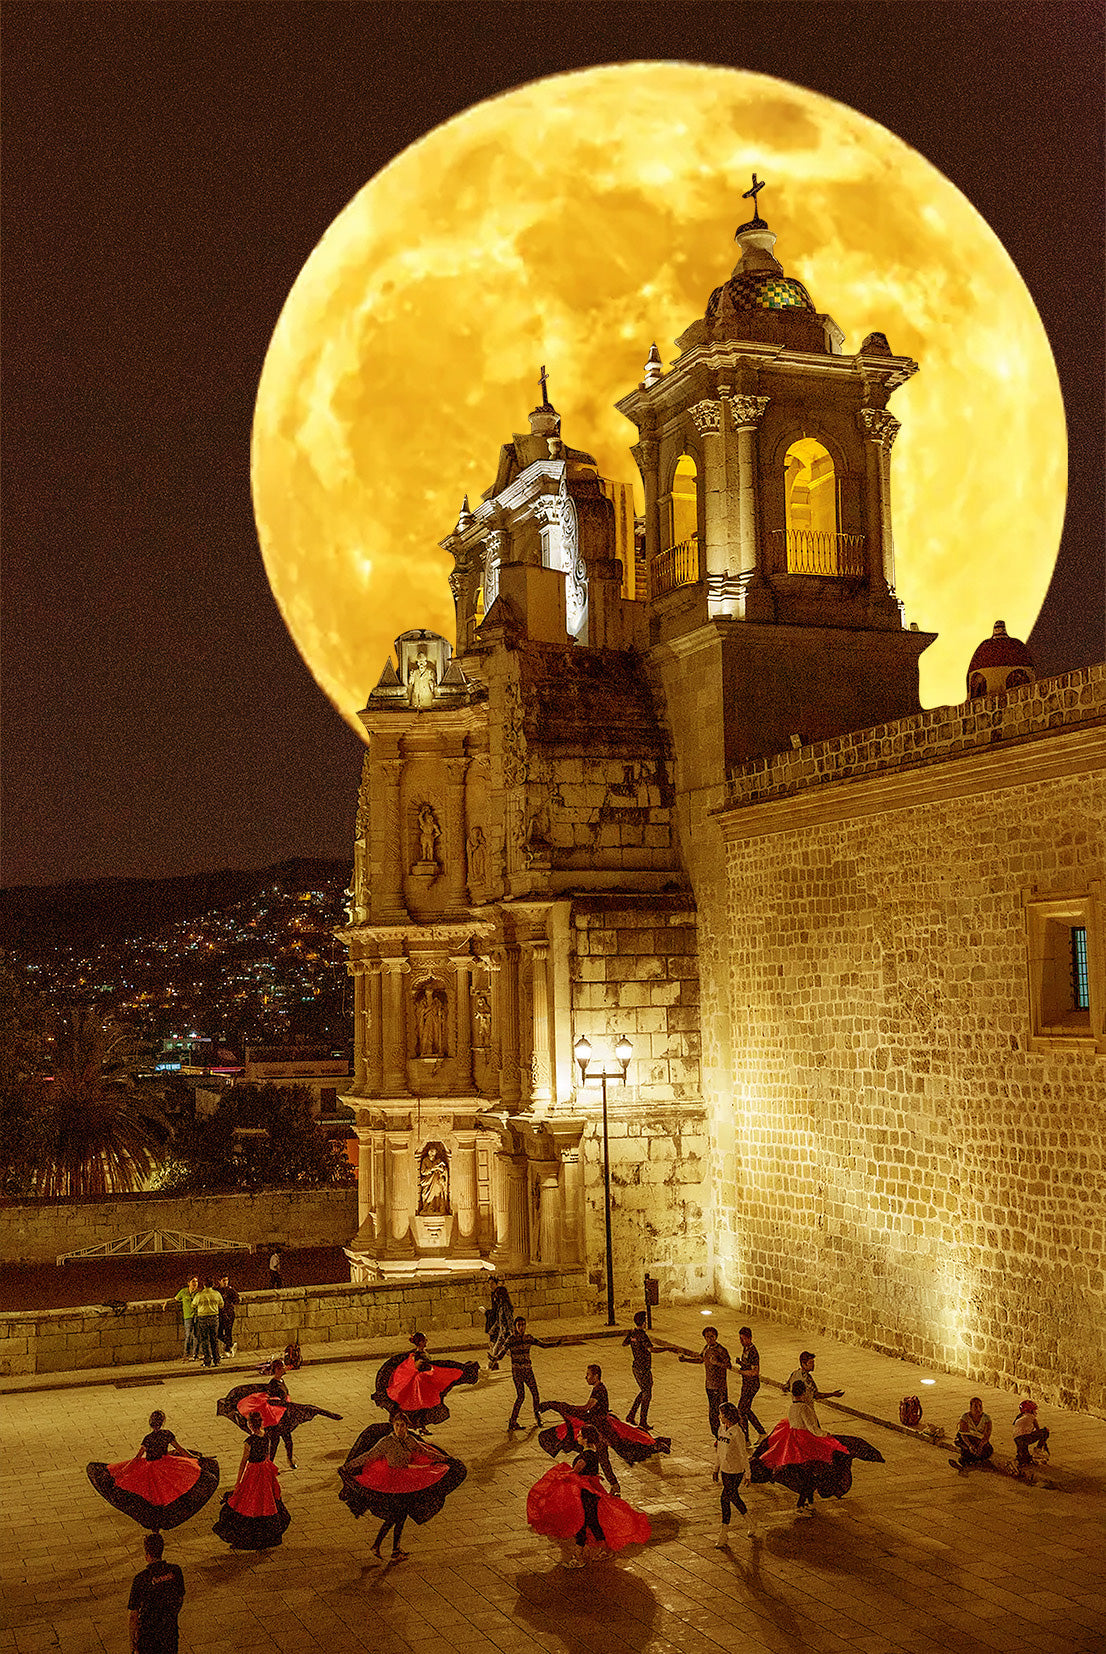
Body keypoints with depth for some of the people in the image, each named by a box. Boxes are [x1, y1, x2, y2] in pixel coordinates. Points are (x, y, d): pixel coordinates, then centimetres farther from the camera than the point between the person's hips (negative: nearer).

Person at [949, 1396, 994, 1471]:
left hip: (981, 1441, 1)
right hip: (968, 1441, -1)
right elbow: (963, 1434, -19)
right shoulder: (965, 1417, -13)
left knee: (989, 1450, -32)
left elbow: (987, 1435, -16)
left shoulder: (986, 1418, -11)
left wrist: (980, 1446, -33)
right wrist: (970, 1446, -36)